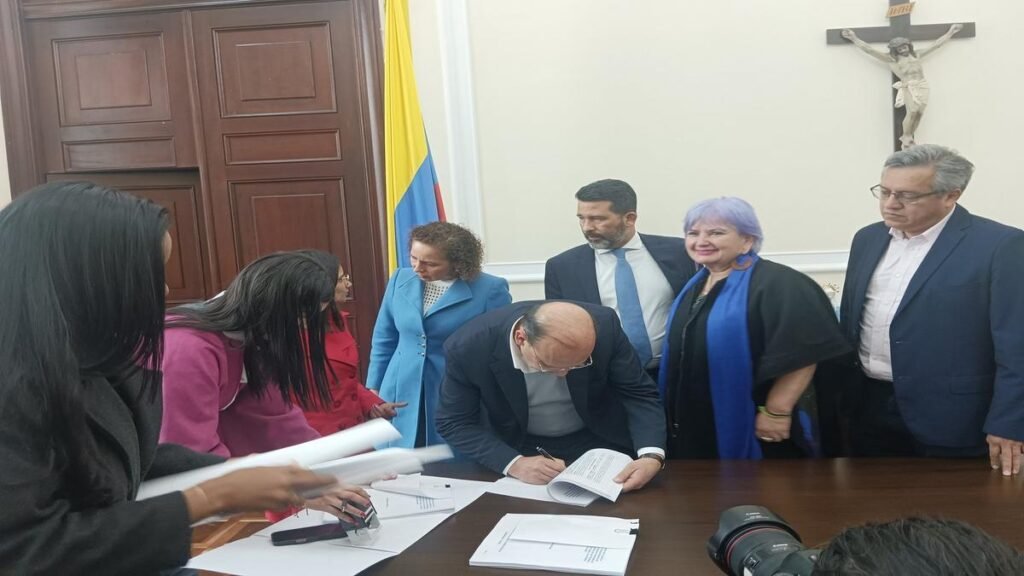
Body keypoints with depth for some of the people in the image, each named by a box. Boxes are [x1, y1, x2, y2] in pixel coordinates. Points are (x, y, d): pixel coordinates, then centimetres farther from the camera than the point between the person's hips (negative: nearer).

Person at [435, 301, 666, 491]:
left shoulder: (605, 325, -25)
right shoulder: (469, 346, -27)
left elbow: (639, 394, -14)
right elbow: (454, 422, -15)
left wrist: (651, 456, -31)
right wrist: (514, 463, -28)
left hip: (599, 442, 0)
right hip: (518, 447, 0)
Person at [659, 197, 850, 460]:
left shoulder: (775, 284, -15)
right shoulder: (695, 285, 11)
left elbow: (802, 353, -22)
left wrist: (776, 412, -22)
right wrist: (674, 416, 17)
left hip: (752, 433, -8)